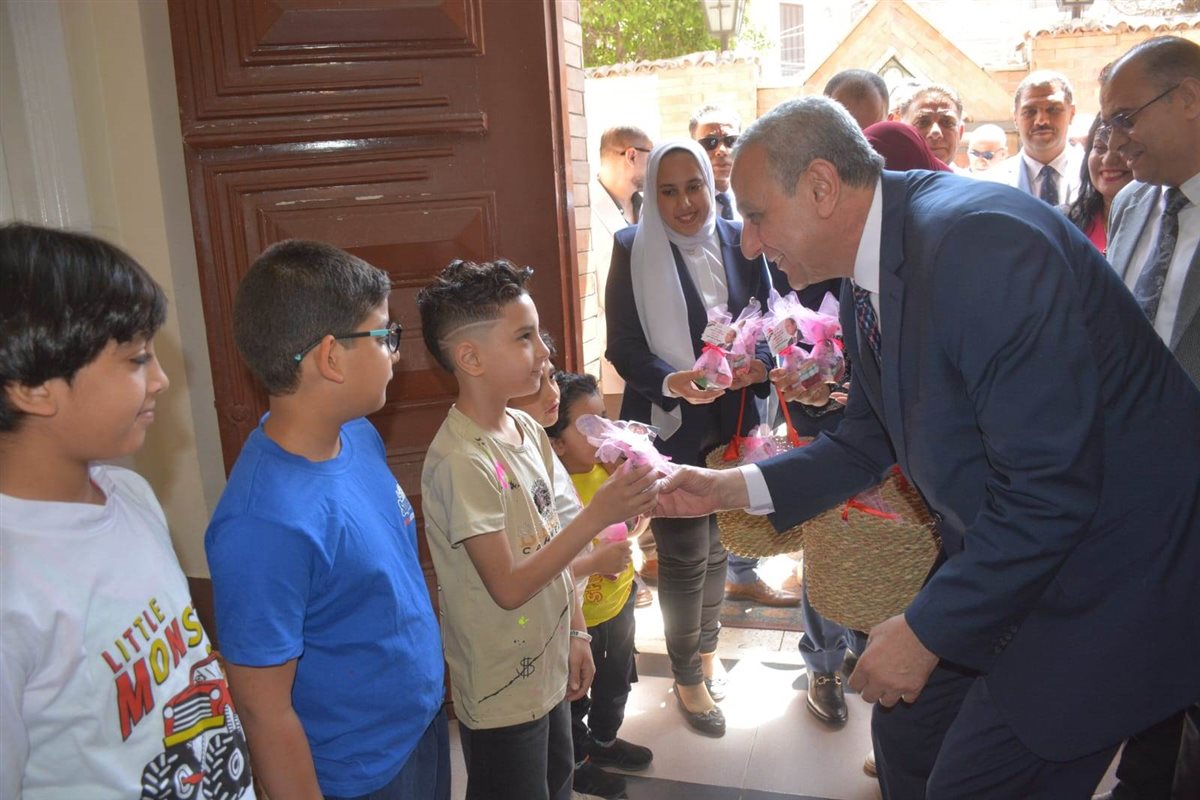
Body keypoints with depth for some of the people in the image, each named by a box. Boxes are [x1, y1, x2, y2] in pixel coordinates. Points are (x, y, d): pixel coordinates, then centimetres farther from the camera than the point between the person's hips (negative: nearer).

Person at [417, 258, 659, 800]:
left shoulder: (526, 429, -1)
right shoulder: (460, 462, -26)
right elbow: (508, 586, -26)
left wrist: (576, 632, 11)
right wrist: (598, 515, -31)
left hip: (547, 668, 8)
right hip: (501, 692, -8)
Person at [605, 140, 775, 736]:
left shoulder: (739, 242, 1)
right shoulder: (633, 250, -8)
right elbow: (623, 346, -10)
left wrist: (758, 363, -16)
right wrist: (670, 381, -27)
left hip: (733, 419, 4)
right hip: (670, 425, -4)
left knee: (717, 542, 19)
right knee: (684, 553, 3)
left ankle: (706, 646, 42)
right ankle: (687, 674, 25)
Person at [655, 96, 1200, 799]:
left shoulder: (982, 245, -29)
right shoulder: (870, 281, 1)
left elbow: (1049, 489, -29)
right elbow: (867, 442, 11)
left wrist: (927, 631, -21)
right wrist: (731, 488, 1)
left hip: (1102, 575, -8)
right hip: (996, 555, 8)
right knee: (906, 732, 16)